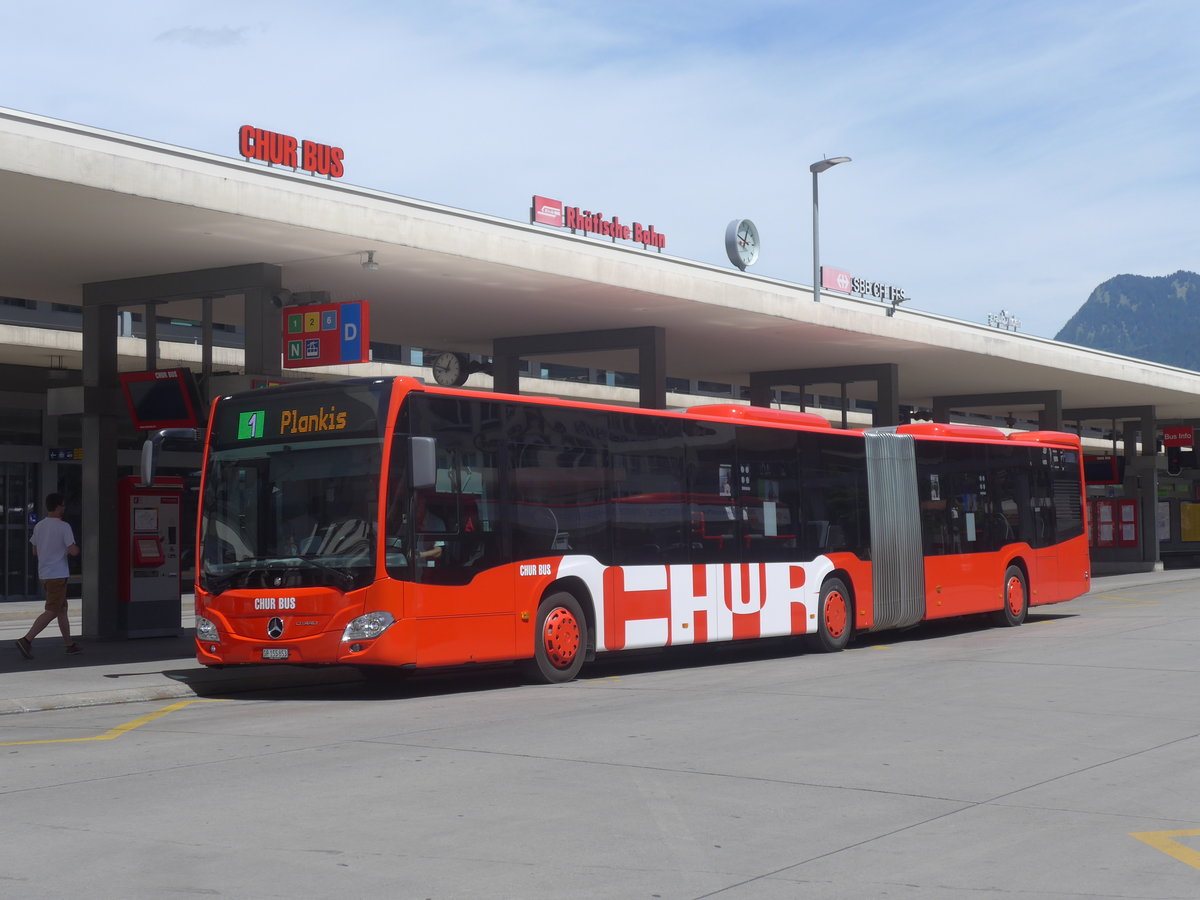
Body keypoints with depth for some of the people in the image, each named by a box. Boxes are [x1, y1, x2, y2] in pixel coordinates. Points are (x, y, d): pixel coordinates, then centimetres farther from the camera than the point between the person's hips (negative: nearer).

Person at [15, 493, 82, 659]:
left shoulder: (39, 526, 8)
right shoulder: (63, 527, -13)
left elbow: (35, 551, 16)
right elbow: (73, 551, -18)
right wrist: (75, 548, 5)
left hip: (44, 574, 8)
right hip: (58, 575, -8)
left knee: (62, 609, 16)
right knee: (52, 612, -7)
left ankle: (70, 644, 22)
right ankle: (26, 640, -17)